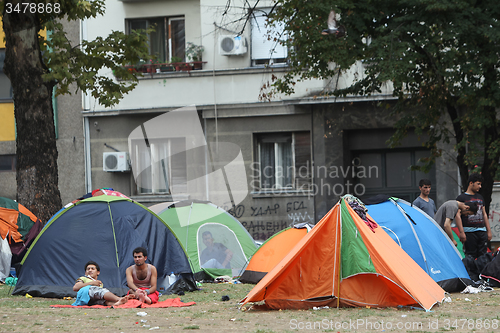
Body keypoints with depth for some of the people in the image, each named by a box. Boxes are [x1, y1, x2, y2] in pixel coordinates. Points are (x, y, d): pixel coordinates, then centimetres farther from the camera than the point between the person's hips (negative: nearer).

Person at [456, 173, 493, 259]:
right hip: (469, 232, -6)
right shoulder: (461, 198, -2)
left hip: (482, 231, 6)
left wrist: (489, 231, 16)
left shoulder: (480, 197, 18)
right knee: (471, 258, -6)